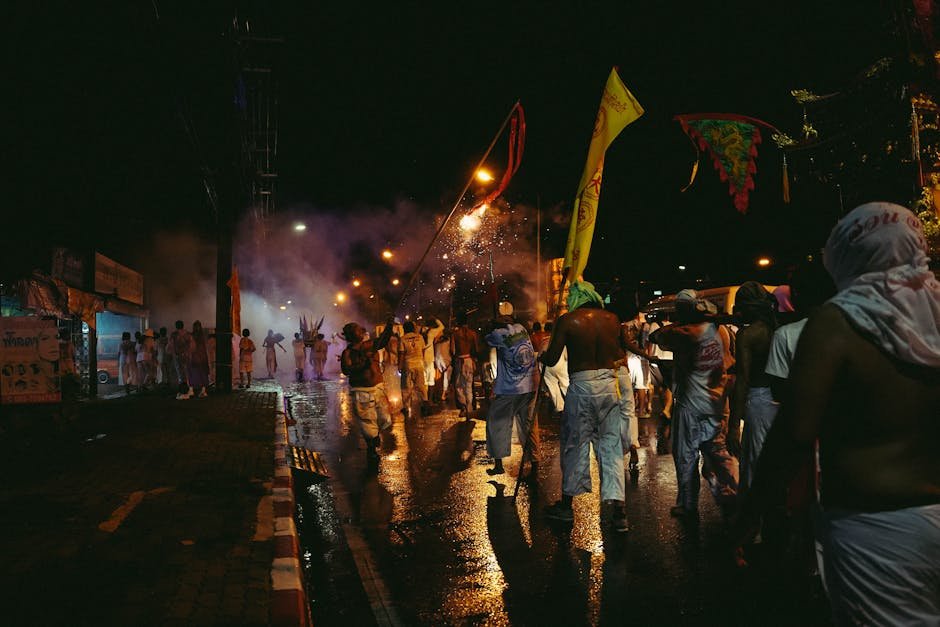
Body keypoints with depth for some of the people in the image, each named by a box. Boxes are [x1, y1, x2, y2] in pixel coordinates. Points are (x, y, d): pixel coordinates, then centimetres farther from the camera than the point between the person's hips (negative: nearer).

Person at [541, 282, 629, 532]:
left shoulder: (567, 321, -6)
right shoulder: (612, 319, 5)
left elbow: (551, 359, -4)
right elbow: (619, 354, 14)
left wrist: (541, 356, 16)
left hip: (581, 385, -3)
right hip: (609, 383, 3)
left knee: (574, 445, 9)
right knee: (611, 446, 7)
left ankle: (566, 504, 20)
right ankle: (618, 509, 4)